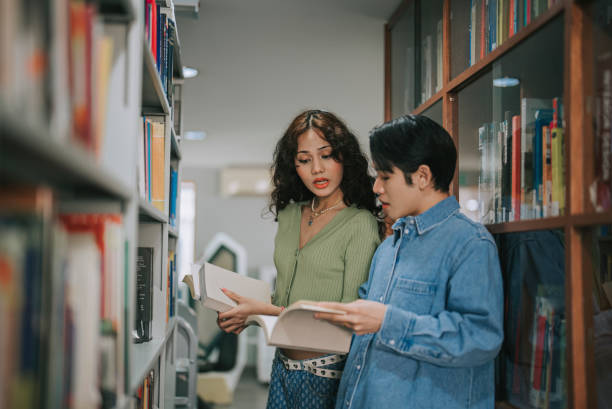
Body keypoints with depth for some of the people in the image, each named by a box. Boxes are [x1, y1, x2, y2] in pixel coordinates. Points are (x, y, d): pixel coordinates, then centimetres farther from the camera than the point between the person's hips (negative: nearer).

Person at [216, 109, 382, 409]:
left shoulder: (360, 224, -12)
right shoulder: (289, 215, 8)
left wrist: (264, 310, -16)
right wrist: (247, 313, -2)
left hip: (324, 373, -6)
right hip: (283, 366, 6)